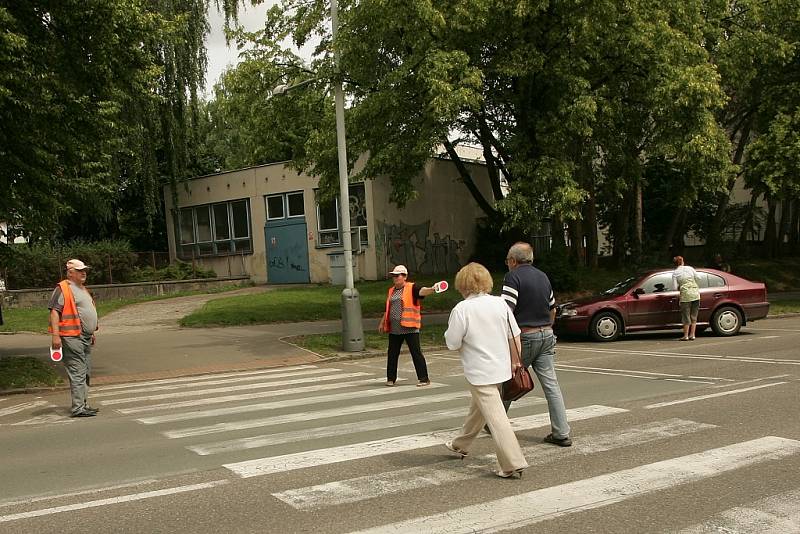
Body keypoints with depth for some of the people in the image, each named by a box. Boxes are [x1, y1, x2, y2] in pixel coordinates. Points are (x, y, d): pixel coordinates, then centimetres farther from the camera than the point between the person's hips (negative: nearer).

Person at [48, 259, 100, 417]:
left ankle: (82, 404, 20)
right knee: (77, 374, -10)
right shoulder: (63, 289, -8)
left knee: (85, 373, 13)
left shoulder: (83, 289, 21)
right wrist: (55, 335, -23)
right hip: (72, 337, -9)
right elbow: (54, 312, -15)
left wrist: (92, 333, 27)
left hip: (85, 338, 9)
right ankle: (78, 408, -9)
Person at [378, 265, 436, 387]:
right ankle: (391, 378, 24)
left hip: (409, 328, -7)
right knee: (392, 354, 12)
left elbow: (422, 291, -25)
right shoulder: (391, 291, 17)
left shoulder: (412, 288, -4)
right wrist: (382, 323, 28)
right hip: (394, 329, 7)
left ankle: (424, 379, 1)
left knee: (416, 353, -5)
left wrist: (431, 289, -45)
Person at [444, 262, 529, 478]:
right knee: (478, 407, 23)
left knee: (495, 416, -7)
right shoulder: (500, 303, 0)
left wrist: (450, 332, 9)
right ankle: (461, 445, 41)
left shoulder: (461, 310, -15)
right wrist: (516, 361, 12)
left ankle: (513, 463, -11)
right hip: (501, 368, 7)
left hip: (480, 372, -7)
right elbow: (514, 335, 3)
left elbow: (452, 343, -10)